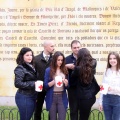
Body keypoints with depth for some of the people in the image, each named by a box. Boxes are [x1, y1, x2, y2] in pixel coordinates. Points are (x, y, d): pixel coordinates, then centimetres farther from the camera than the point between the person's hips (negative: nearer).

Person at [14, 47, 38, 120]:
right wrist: (33, 84, -21)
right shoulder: (20, 68, -13)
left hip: (32, 97, 8)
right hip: (24, 98, -8)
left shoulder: (31, 67, 10)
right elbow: (18, 83, -21)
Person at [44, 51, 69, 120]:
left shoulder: (65, 70, 7)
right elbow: (45, 85, -3)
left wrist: (66, 83, -12)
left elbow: (67, 86, 9)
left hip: (62, 97, 1)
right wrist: (54, 81, -17)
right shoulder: (48, 70, 0)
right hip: (52, 97, -1)